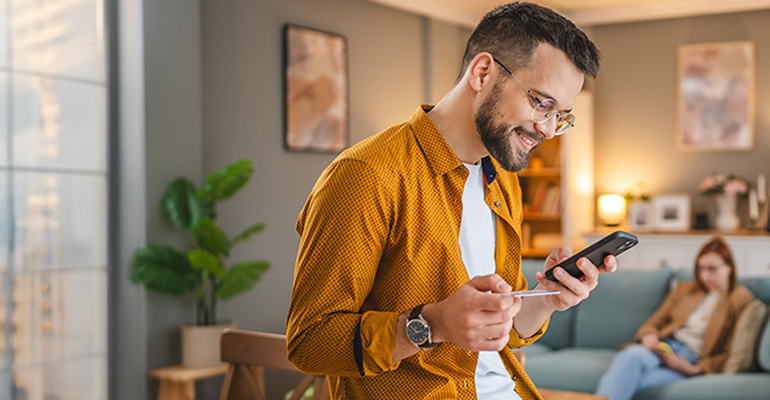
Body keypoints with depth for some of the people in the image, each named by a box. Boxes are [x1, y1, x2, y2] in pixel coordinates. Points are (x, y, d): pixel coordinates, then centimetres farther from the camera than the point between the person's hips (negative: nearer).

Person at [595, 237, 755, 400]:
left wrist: (695, 369, -10)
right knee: (632, 355, -37)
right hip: (662, 348, 3)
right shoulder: (684, 289, 26)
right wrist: (648, 336, -3)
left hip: (693, 361, -3)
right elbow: (654, 322, 23)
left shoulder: (741, 299, 11)